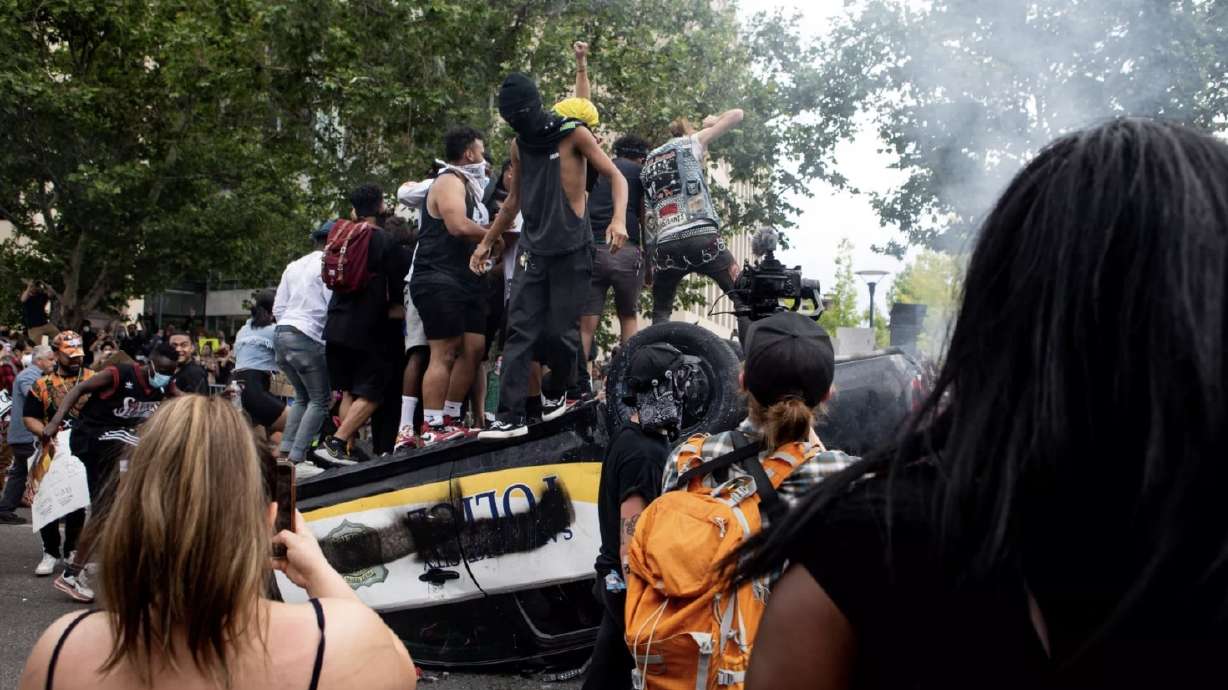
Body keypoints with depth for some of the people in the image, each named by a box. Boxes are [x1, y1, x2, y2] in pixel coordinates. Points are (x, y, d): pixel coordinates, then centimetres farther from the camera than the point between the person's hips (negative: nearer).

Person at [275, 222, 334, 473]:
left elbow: (278, 308, 16)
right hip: (308, 337, -8)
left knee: (303, 397, 19)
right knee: (320, 400, 0)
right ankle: (297, 459, -9)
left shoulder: (294, 266, 17)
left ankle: (285, 452, 9)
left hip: (281, 333, 8)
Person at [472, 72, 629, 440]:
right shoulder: (518, 145, 11)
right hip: (533, 250, 4)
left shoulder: (573, 135, -5)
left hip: (572, 250, -4)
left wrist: (619, 220, -22)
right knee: (520, 332, -6)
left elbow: (615, 176, -5)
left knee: (561, 332, -3)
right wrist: (487, 241, 24)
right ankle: (510, 416, -10)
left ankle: (556, 392, 25)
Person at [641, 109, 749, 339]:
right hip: (701, 237, -4)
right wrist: (712, 121, 32)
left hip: (665, 245, 4)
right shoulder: (692, 142, 15)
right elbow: (737, 114, 16)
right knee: (744, 299, 4)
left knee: (660, 313, 17)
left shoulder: (649, 161, 28)